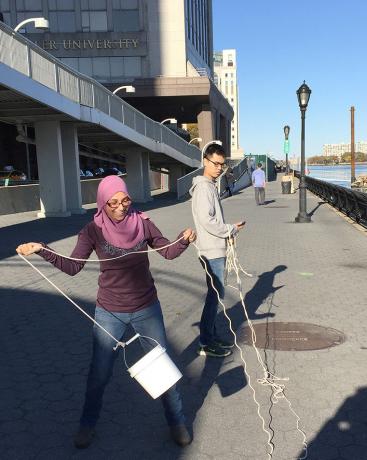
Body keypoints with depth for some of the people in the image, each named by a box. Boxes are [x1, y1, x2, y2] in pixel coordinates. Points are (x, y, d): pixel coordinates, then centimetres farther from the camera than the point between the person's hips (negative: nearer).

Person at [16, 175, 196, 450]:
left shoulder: (142, 223, -10)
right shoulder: (94, 230, -12)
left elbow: (168, 252, -1)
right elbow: (73, 267, -10)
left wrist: (183, 240, -21)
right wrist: (41, 250, -23)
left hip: (147, 309, 1)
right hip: (109, 313, 0)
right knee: (99, 375, 10)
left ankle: (177, 422, 30)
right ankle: (88, 425, 36)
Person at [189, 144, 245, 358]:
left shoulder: (211, 186, 17)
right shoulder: (203, 187, -14)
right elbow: (207, 220, -22)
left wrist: (230, 229, 8)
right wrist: (232, 229, -10)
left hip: (217, 249, 10)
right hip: (212, 251, -10)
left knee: (216, 294, 15)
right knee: (216, 294, -5)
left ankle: (212, 336, 26)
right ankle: (206, 344, 4)